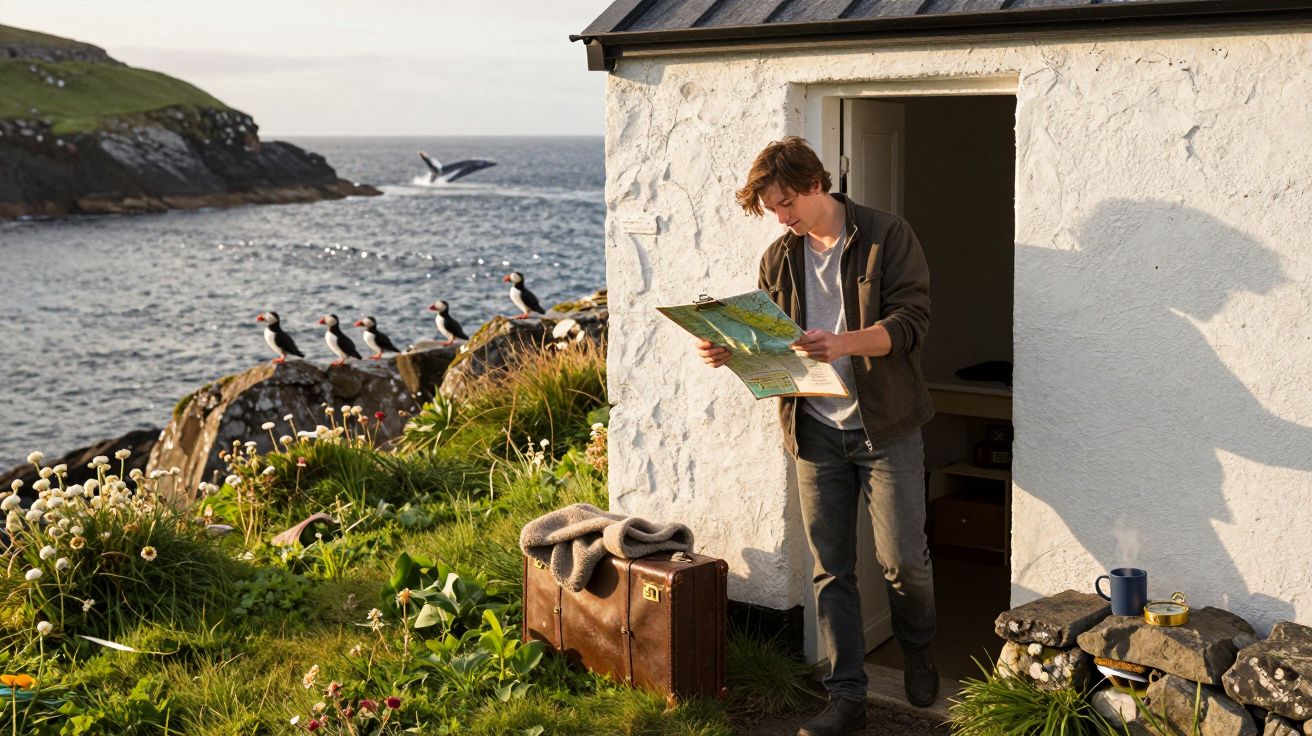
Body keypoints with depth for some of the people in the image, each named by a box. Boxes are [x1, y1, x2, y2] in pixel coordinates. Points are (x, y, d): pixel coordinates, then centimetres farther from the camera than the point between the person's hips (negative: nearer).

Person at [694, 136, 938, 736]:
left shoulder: (887, 237, -6)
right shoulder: (778, 258, 9)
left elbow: (911, 320, -15)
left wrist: (845, 342, -31)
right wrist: (729, 351, -8)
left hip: (884, 427, -4)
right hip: (815, 432, 4)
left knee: (902, 558, -1)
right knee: (831, 568, 5)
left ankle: (916, 650, 30)